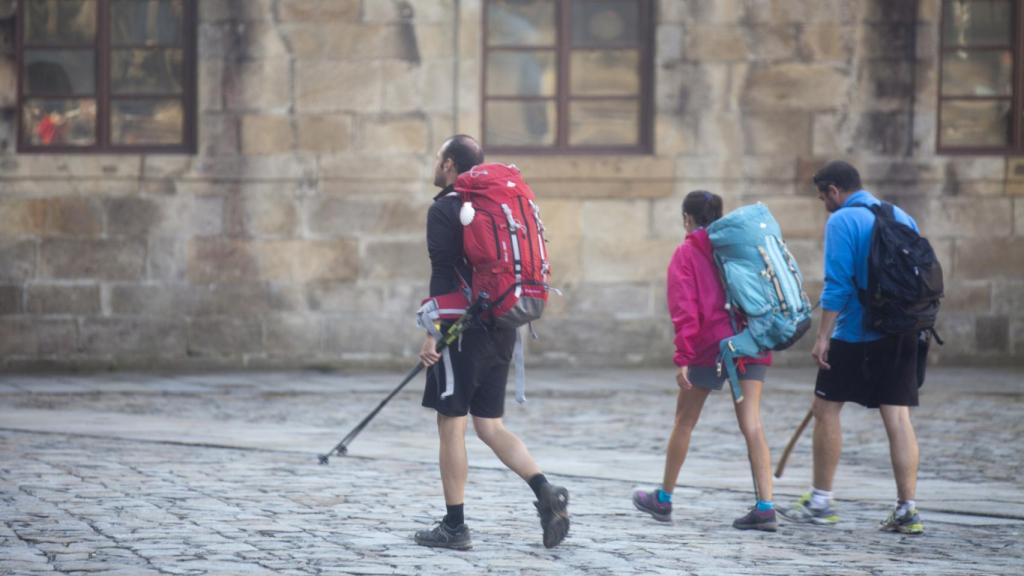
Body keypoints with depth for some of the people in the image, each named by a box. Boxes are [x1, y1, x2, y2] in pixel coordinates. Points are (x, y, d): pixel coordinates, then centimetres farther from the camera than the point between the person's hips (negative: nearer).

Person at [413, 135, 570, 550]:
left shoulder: (444, 210, -9)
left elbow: (443, 275, -17)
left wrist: (433, 333, -16)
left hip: (463, 329, -8)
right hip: (499, 330, 8)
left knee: (451, 427, 0)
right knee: (490, 426, 12)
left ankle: (454, 527, 3)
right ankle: (546, 493, -7)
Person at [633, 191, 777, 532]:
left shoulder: (687, 253, 0)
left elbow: (685, 308, -9)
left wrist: (683, 358, -12)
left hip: (710, 346, -4)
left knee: (684, 421, 12)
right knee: (751, 423, -2)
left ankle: (664, 499, 24)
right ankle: (765, 506, -13)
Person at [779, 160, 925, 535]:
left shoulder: (842, 221, -7)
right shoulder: (902, 218, 13)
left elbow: (838, 283, -15)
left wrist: (823, 336, -13)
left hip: (856, 335, -6)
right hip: (903, 335, 6)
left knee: (826, 408, 6)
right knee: (898, 417, 3)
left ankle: (821, 501, 10)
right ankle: (907, 510, -1)